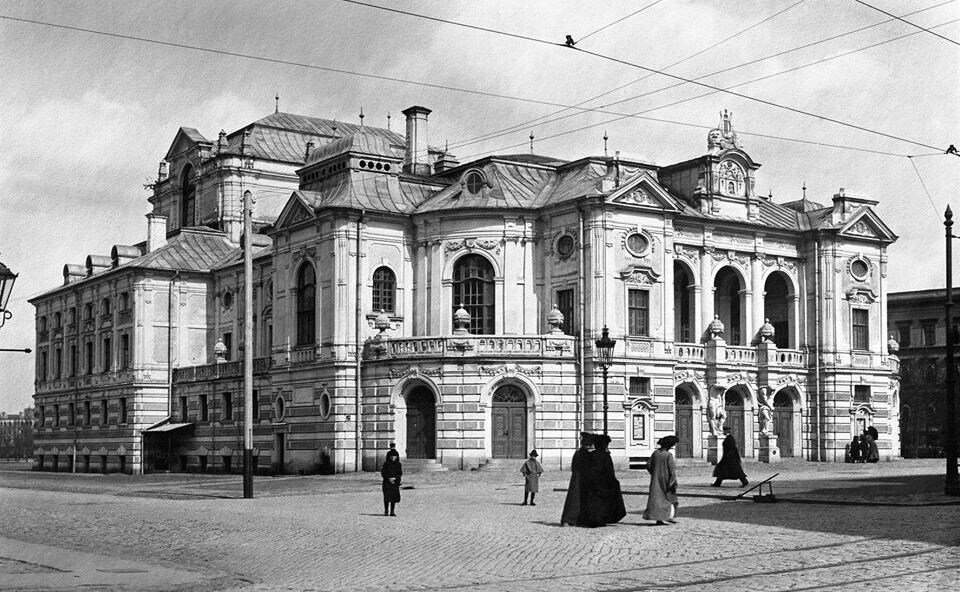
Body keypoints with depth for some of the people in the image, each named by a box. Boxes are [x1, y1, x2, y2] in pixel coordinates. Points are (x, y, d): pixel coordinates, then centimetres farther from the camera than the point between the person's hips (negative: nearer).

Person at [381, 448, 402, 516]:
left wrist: (395, 478, -13)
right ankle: (386, 511, 1)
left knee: (394, 498, -1)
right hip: (387, 483, -1)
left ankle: (392, 511, 6)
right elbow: (383, 473, 0)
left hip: (395, 482, 1)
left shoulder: (398, 464, 7)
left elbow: (400, 473, 3)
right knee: (387, 498, -7)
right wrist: (388, 478, -13)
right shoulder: (386, 463, 3)